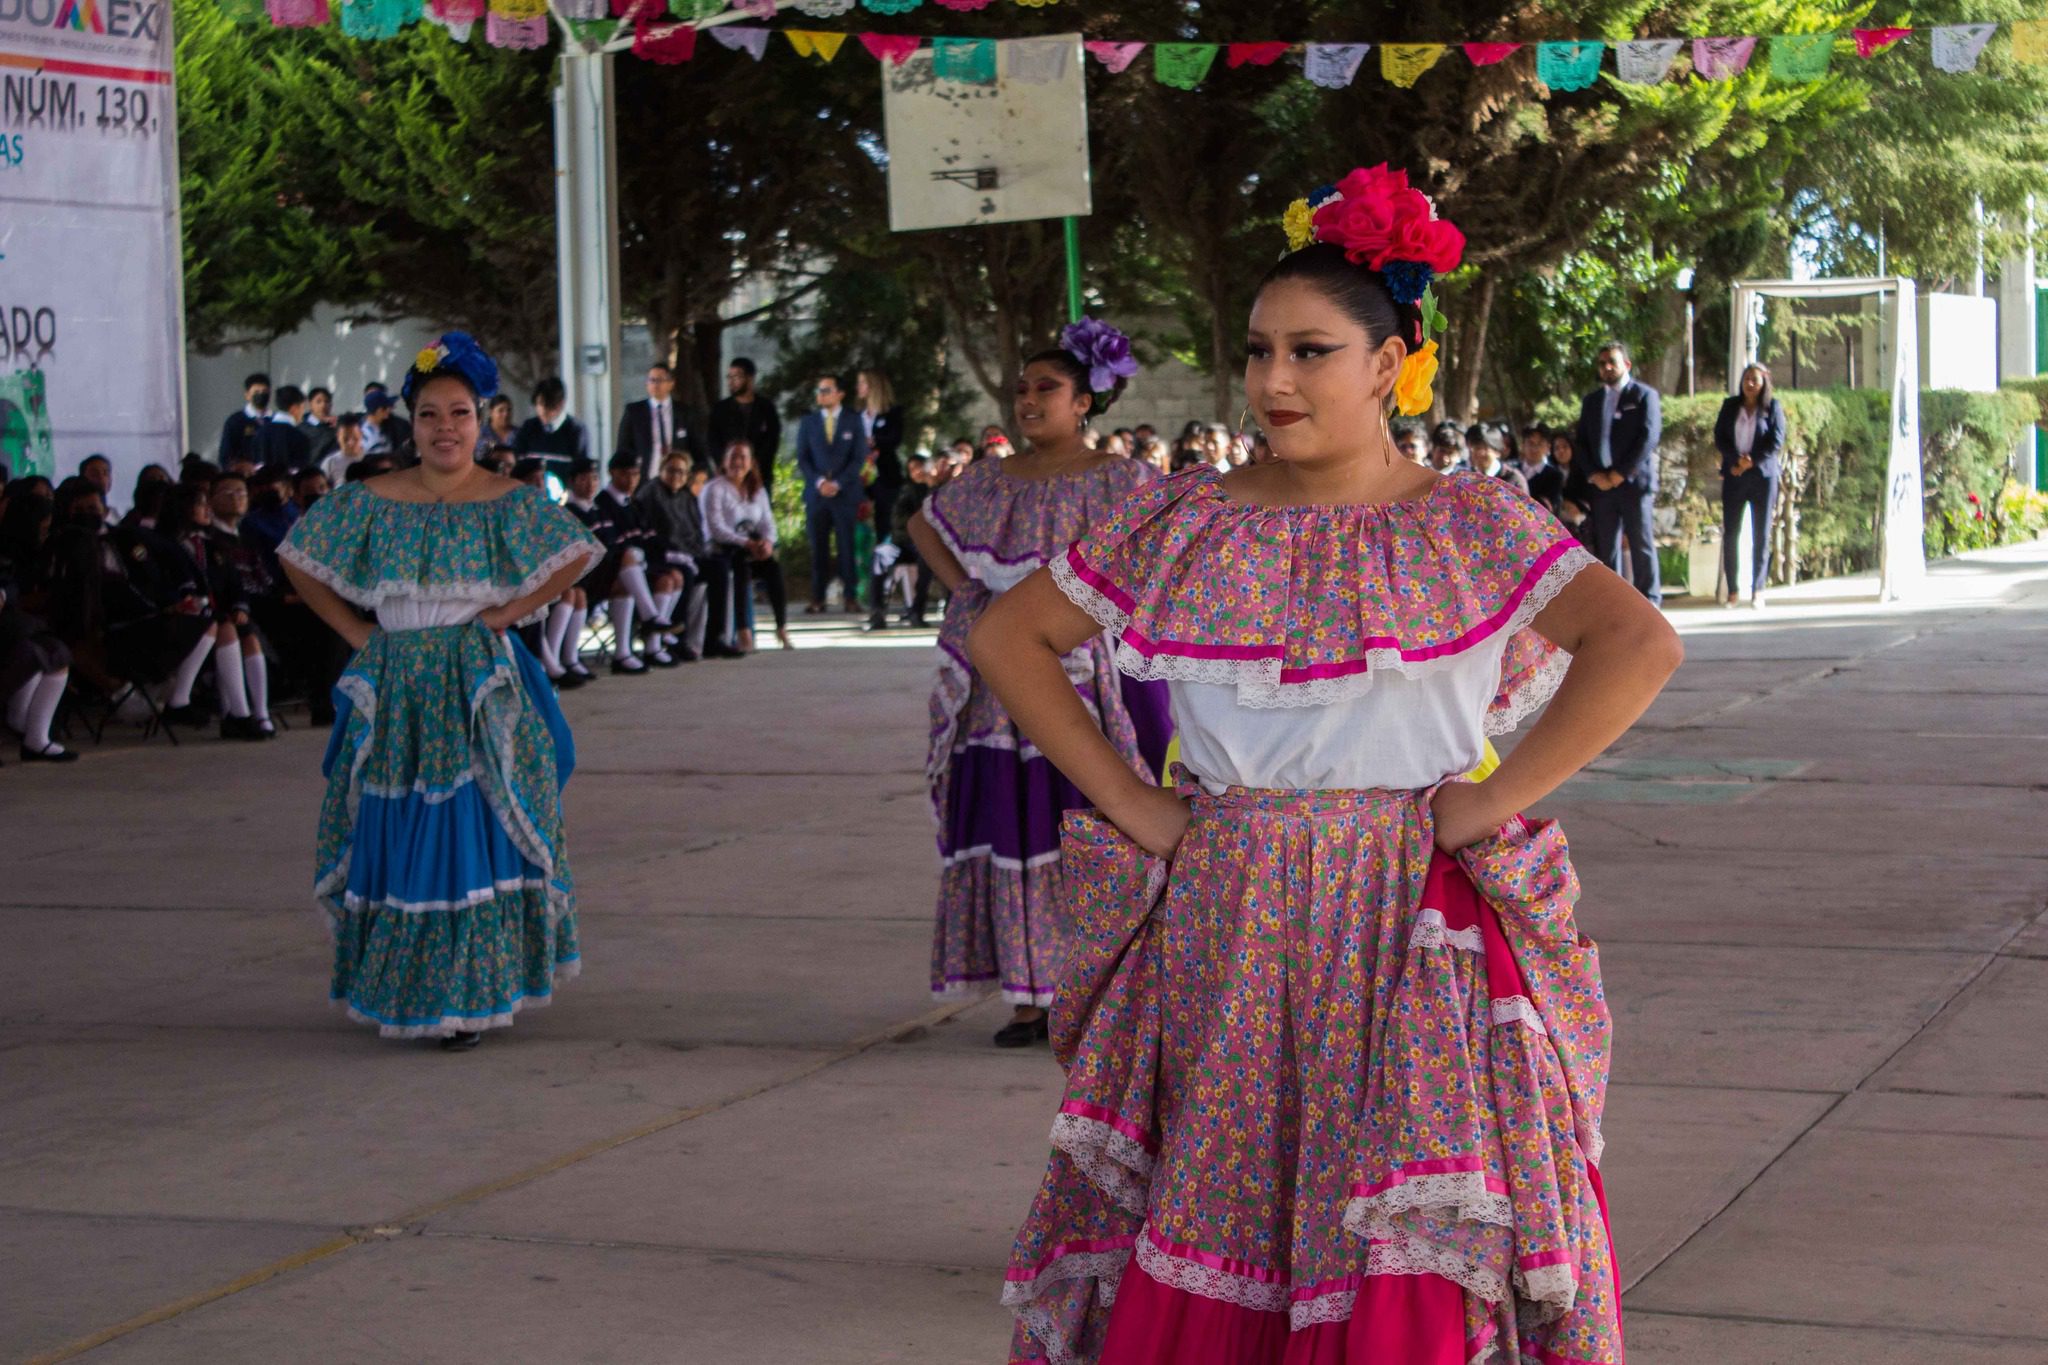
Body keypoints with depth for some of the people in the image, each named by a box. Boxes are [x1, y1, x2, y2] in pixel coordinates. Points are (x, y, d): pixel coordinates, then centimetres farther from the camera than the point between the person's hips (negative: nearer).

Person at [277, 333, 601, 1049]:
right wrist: (355, 630, 2)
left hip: (477, 691, -2)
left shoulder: (509, 502, 0)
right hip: (395, 691, 2)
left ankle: (469, 994, -1)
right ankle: (398, 990, 14)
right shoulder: (370, 502, 5)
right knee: (395, 838, 4)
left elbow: (576, 556, -5)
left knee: (475, 835, -6)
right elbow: (299, 561, 10)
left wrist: (508, 613, -9)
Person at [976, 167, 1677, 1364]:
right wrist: (1124, 798, 2)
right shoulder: (1187, 523, 6)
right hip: (1222, 939, 3)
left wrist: (1493, 801, -15)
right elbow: (1007, 638, 10)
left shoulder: (1469, 525, -1)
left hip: (1410, 937, -3)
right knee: (1205, 1268, 6)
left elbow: (1640, 646, -12)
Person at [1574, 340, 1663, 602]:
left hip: (1635, 481, -4)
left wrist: (1620, 473, -11)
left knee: (1642, 544, -4)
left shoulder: (1644, 395, 3)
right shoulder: (1591, 401, 19)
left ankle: (1648, 600, -1)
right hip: (1601, 484, 4)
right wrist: (1595, 475, -3)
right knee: (1606, 547, 2)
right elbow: (1582, 442, 14)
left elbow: (1649, 437, -7)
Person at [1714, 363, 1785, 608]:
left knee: (1761, 534, -2)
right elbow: (1719, 437, 4)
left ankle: (1758, 590, 1)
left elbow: (1777, 441, -3)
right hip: (1734, 476, 2)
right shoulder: (1730, 406, 10)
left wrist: (1752, 461, -11)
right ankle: (1732, 590, 0)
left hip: (1763, 475, -2)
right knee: (1730, 533, -4)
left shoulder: (1773, 407, 3)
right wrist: (1737, 459, -12)